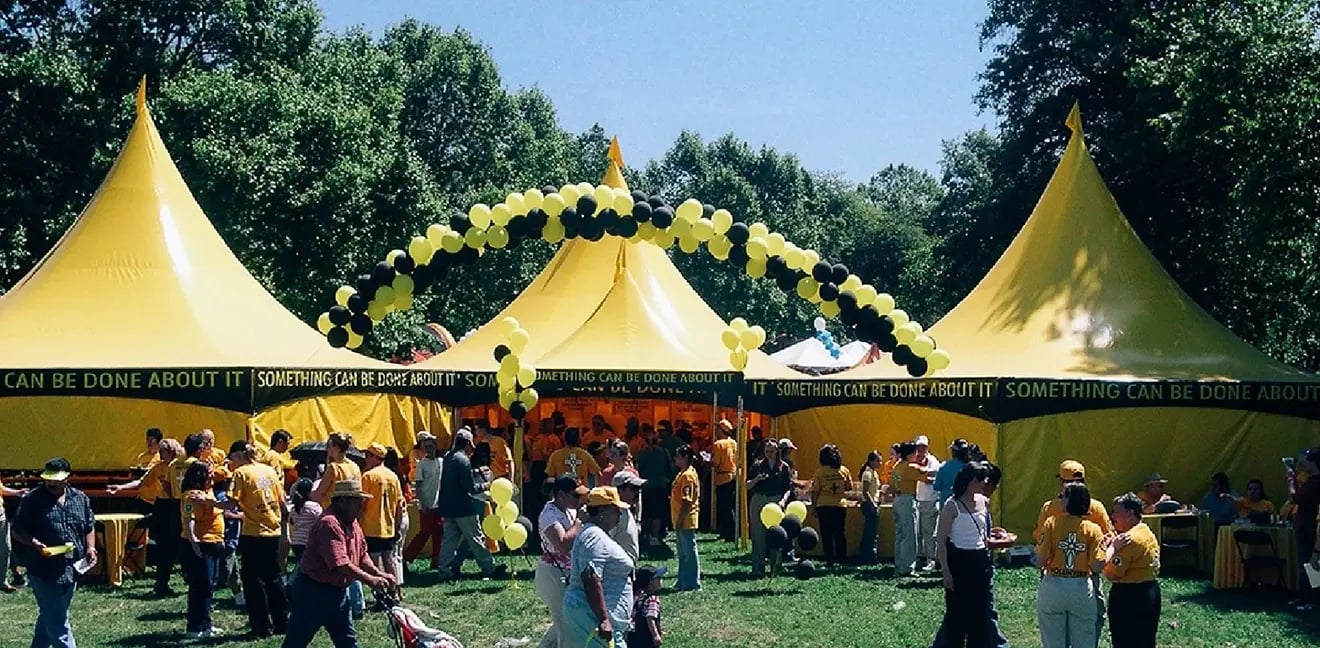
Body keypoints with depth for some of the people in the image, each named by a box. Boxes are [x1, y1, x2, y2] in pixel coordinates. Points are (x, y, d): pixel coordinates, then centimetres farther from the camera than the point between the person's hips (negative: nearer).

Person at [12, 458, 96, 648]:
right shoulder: (32, 500, -6)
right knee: (57, 622, -5)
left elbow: (89, 527, 18)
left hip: (72, 569, 5)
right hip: (44, 570, -5)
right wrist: (35, 544, -20)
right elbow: (17, 531, -3)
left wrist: (90, 548, 2)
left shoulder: (80, 498, 9)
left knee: (49, 617, 18)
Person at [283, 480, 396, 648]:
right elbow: (340, 563, -31)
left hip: (338, 590, 9)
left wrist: (379, 575, -4)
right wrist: (370, 580, -29)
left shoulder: (353, 524, 7)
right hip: (313, 590, -9)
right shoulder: (329, 524, -24)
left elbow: (362, 556, 13)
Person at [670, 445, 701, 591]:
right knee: (683, 553, 15)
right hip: (682, 522, 11)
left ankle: (692, 584, -1)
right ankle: (683, 583, 23)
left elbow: (686, 501, -21)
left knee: (689, 552, -5)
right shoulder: (683, 473, 14)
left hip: (686, 521, -11)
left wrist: (680, 520, -21)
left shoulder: (687, 475, -17)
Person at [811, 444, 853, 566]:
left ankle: (830, 559, 3)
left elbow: (815, 490, -6)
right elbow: (849, 487, 9)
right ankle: (842, 557, 12)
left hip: (823, 505, -2)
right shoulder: (844, 470, 0)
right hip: (840, 505, 2)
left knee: (826, 534, 4)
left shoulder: (820, 471, -7)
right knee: (839, 533, 12)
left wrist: (813, 505, 2)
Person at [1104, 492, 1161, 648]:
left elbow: (1111, 574, -21)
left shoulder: (1129, 539, -20)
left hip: (1129, 598, -10)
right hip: (1151, 593, 10)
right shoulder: (1148, 534, 11)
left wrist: (1114, 549, -15)